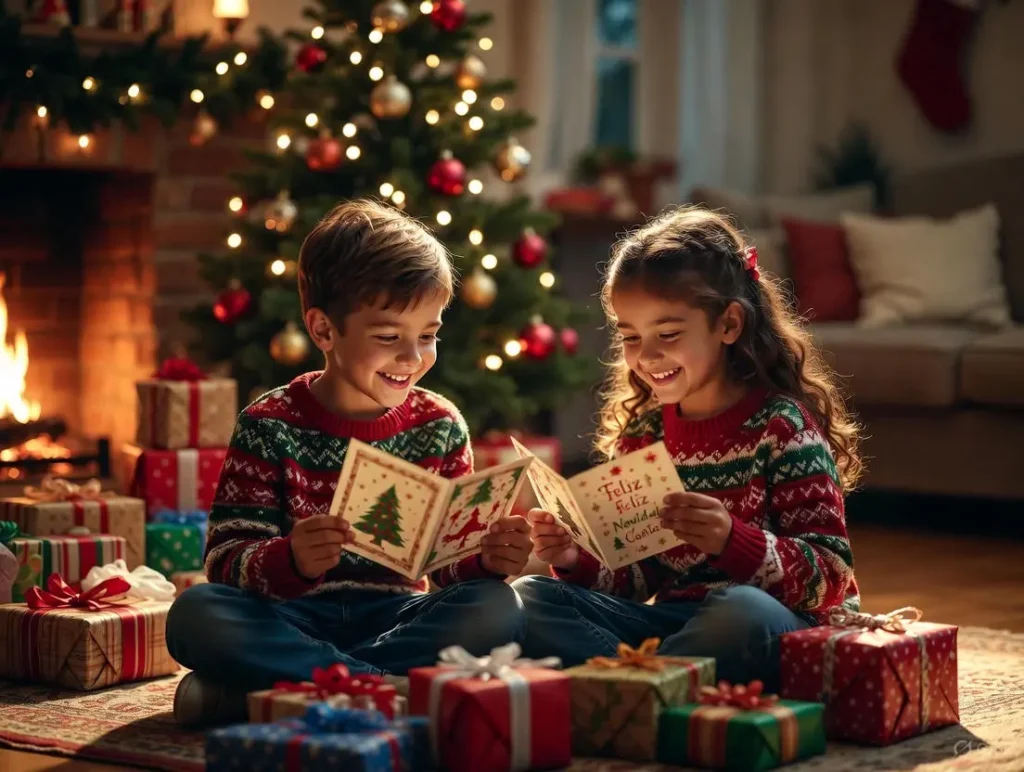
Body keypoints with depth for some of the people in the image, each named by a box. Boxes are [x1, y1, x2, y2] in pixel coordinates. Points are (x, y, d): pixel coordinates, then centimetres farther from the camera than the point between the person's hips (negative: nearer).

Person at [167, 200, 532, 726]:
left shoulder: (440, 427, 5)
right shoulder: (270, 426, -5)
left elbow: (449, 559, 7)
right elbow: (228, 559, -11)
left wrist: (487, 558, -16)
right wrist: (290, 561, -32)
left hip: (395, 615, 3)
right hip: (294, 618, -2)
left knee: (495, 607, -25)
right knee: (195, 613, -30)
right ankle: (395, 687, -27)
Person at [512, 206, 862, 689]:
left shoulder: (781, 425, -7)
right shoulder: (640, 432, 11)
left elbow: (831, 574, -12)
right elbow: (637, 578, 15)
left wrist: (732, 540, -29)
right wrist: (577, 560, -7)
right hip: (672, 618, 6)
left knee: (744, 611, -39)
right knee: (530, 597, -11)